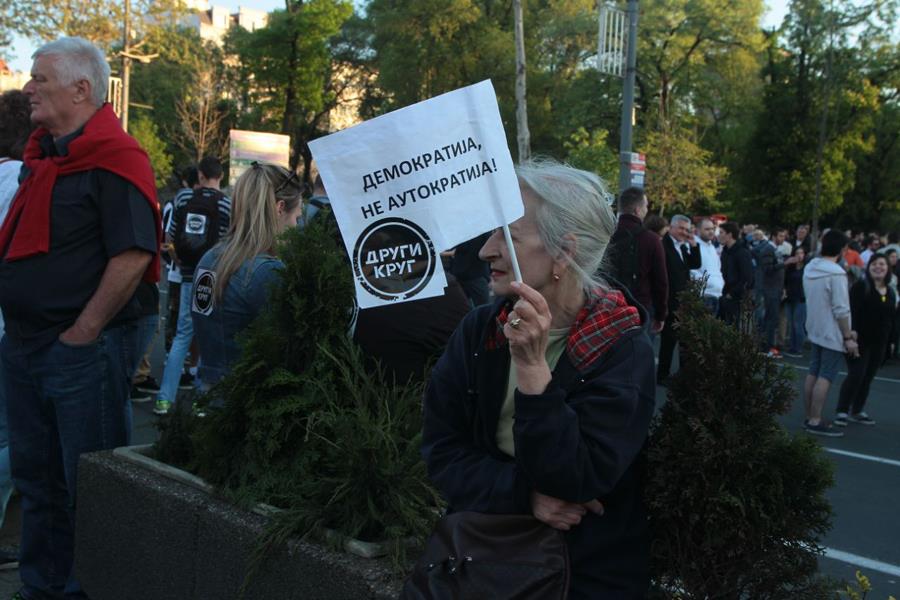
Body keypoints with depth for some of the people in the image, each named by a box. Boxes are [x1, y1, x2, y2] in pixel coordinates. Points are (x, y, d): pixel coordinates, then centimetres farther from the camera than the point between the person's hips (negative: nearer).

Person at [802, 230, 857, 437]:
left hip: (815, 330, 8)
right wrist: (848, 337, -14)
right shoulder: (836, 273, -20)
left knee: (813, 373, 11)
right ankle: (815, 421, -6)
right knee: (825, 377, -6)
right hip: (832, 334, -8)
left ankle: (810, 418, 16)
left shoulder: (809, 268, 6)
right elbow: (841, 309, -22)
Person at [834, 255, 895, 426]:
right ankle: (842, 411, -1)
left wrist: (890, 341, 13)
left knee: (868, 378, 10)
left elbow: (891, 319, 16)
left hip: (879, 343, 7)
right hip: (860, 340, -6)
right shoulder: (860, 287, -8)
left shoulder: (890, 293, 13)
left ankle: (857, 412, 19)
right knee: (856, 375, -9)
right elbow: (852, 312, -16)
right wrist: (853, 333, -24)